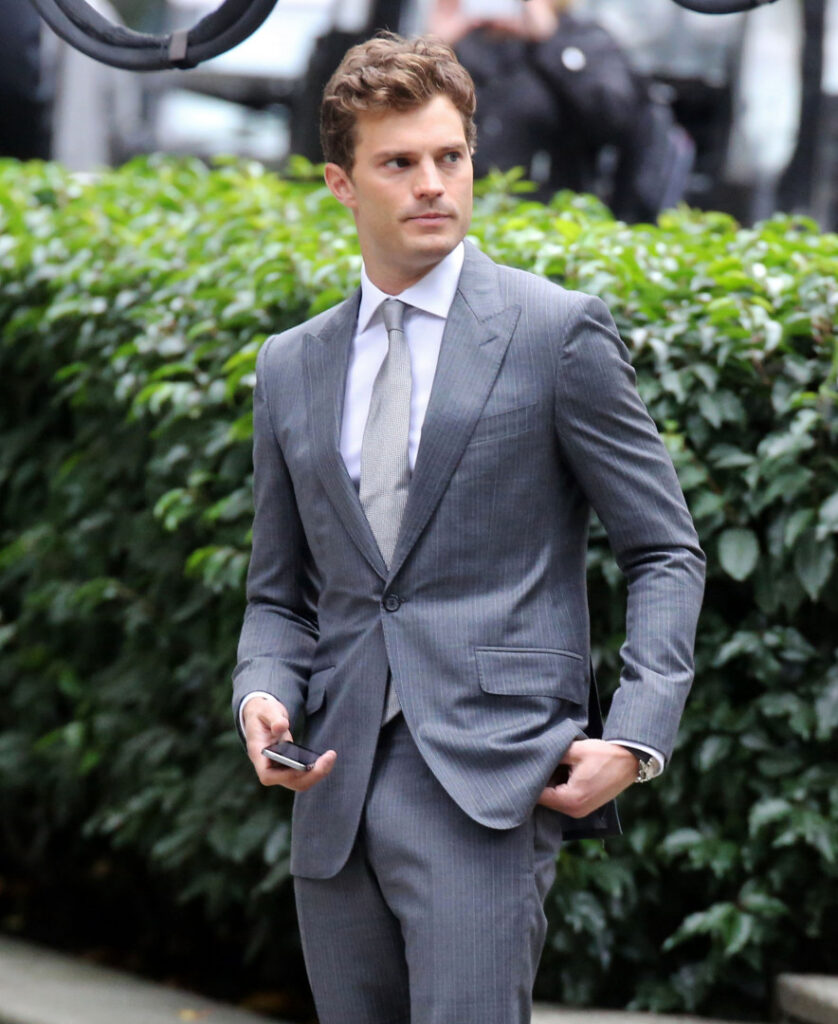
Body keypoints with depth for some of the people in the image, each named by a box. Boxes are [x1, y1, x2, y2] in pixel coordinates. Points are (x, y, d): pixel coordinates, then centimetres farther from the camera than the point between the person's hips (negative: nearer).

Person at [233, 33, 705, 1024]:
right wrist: (262, 694, -2)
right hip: (337, 790, 5)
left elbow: (665, 553, 3)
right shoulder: (290, 367, 15)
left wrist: (637, 734, -11)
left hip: (491, 775, -5)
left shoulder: (557, 332, 2)